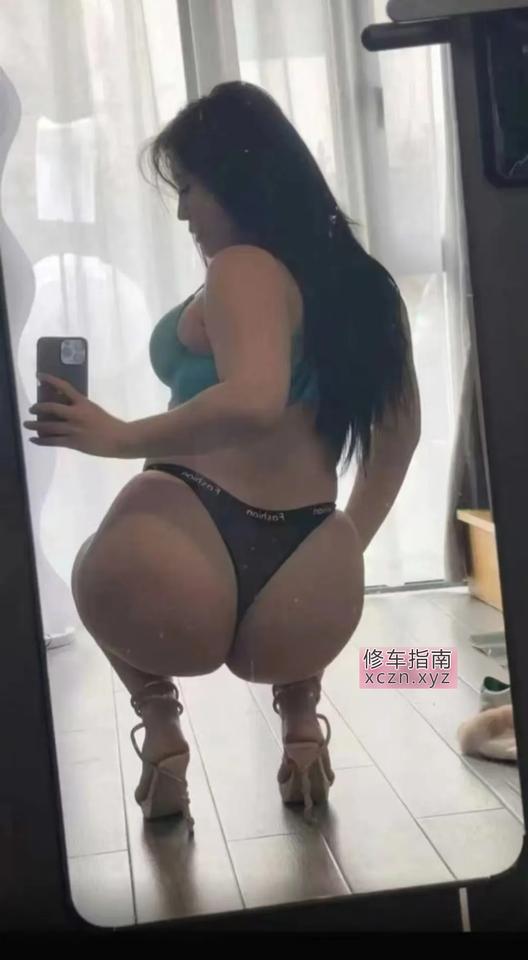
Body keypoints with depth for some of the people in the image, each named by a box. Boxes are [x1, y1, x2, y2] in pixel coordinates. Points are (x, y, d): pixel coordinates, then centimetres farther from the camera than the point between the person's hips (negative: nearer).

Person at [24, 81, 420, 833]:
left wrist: (118, 438, -13)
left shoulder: (242, 268, -5)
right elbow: (401, 428, 26)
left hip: (172, 595, -5)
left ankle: (159, 720, 11)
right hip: (304, 610, 6)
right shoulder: (360, 280, 16)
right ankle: (300, 708, 19)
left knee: (114, 572, 33)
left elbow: (253, 401, -25)